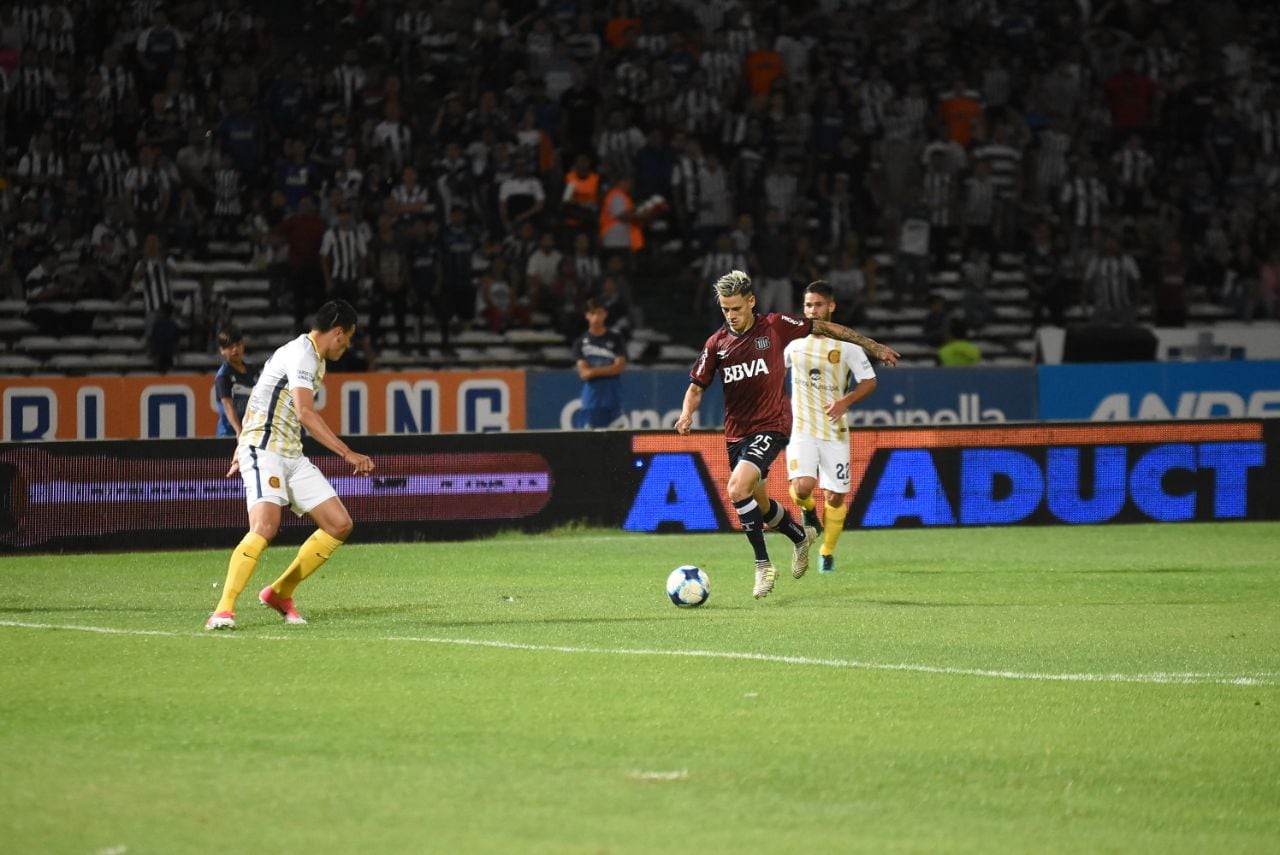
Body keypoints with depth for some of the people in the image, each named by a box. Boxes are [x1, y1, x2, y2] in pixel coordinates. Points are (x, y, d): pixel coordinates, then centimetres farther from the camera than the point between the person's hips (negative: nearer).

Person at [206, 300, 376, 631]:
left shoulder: (312, 358, 18)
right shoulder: (301, 353, -14)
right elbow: (305, 412, -27)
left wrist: (242, 450, 31)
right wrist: (347, 453, -30)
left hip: (291, 455, 10)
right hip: (264, 450, -10)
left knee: (339, 525, 4)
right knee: (265, 526, -28)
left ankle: (280, 592, 14)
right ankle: (223, 610, -27)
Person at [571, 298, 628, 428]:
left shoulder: (616, 339, 6)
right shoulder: (580, 342, 7)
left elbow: (619, 367, -3)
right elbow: (584, 373, -1)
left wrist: (594, 371, -8)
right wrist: (608, 369, -8)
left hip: (612, 394, 0)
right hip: (591, 394, 0)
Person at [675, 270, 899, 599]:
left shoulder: (775, 326, -6)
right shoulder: (717, 343, 2)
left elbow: (823, 327, 5)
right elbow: (696, 386, 9)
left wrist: (873, 346, 9)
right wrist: (687, 413, -14)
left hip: (771, 427, -5)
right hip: (736, 433, 5)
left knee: (738, 488, -25)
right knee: (760, 506, 14)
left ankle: (763, 565, -15)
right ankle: (800, 535, 45)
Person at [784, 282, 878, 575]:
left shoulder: (847, 345, -4)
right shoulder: (795, 343, 5)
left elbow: (869, 382, -2)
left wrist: (846, 401, -19)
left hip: (835, 432, -1)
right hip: (802, 430, 1)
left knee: (835, 497, 2)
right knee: (802, 487, -22)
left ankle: (827, 553, 22)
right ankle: (809, 512, 13)